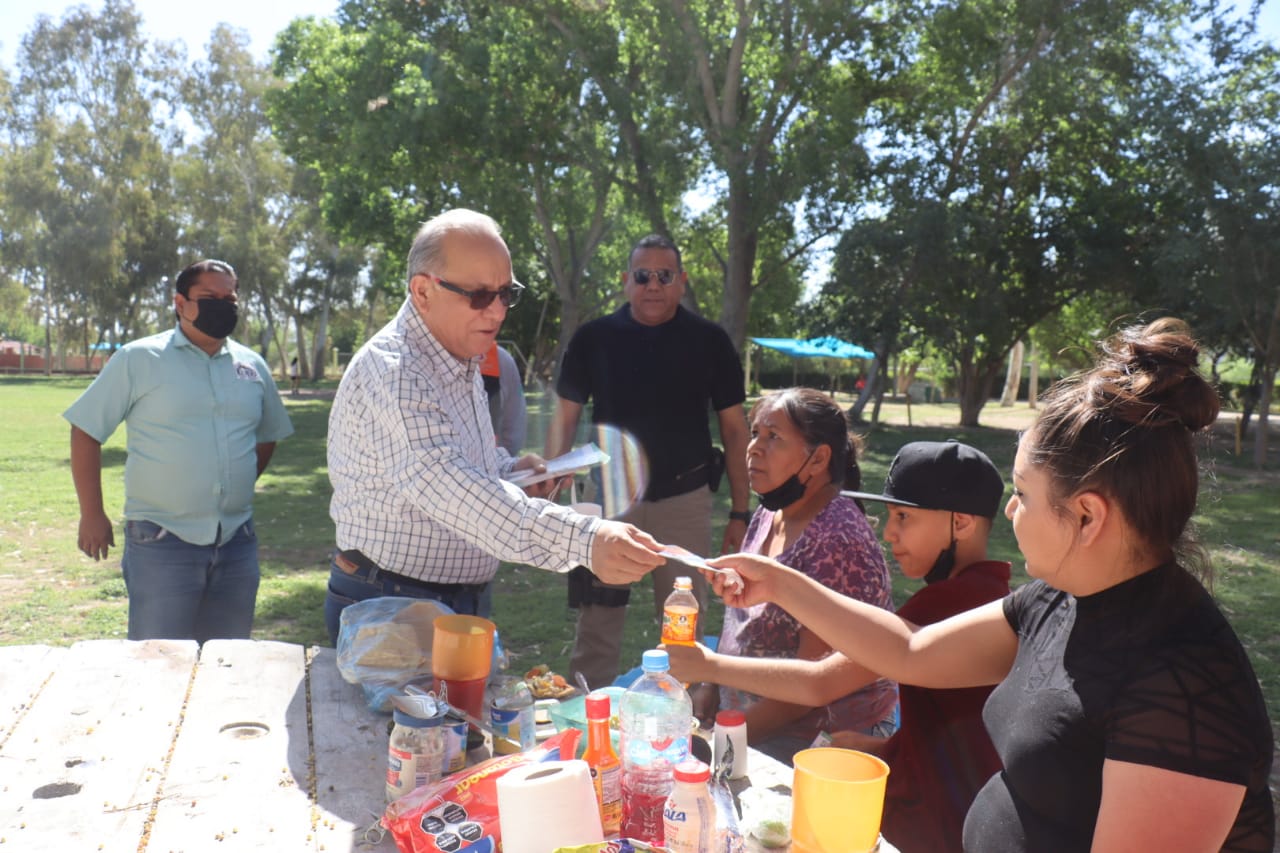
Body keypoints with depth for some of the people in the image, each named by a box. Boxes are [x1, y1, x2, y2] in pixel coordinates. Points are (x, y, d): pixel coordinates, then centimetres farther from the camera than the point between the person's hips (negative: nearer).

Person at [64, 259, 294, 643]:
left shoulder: (253, 366, 9)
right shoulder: (138, 359, -4)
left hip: (237, 543, 4)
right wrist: (92, 515, -3)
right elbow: (86, 431, -1)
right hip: (161, 543, -4)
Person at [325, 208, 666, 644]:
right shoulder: (390, 371, -24)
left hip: (459, 603, 9)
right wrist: (584, 540, -50)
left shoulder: (463, 363, 7)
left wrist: (509, 470, 0)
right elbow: (446, 487, -40)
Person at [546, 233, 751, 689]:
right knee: (597, 624, 9)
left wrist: (739, 513, -1)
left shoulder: (709, 341, 0)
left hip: (685, 500, 0)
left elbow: (734, 429, 3)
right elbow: (565, 418, 3)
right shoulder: (593, 338, 0)